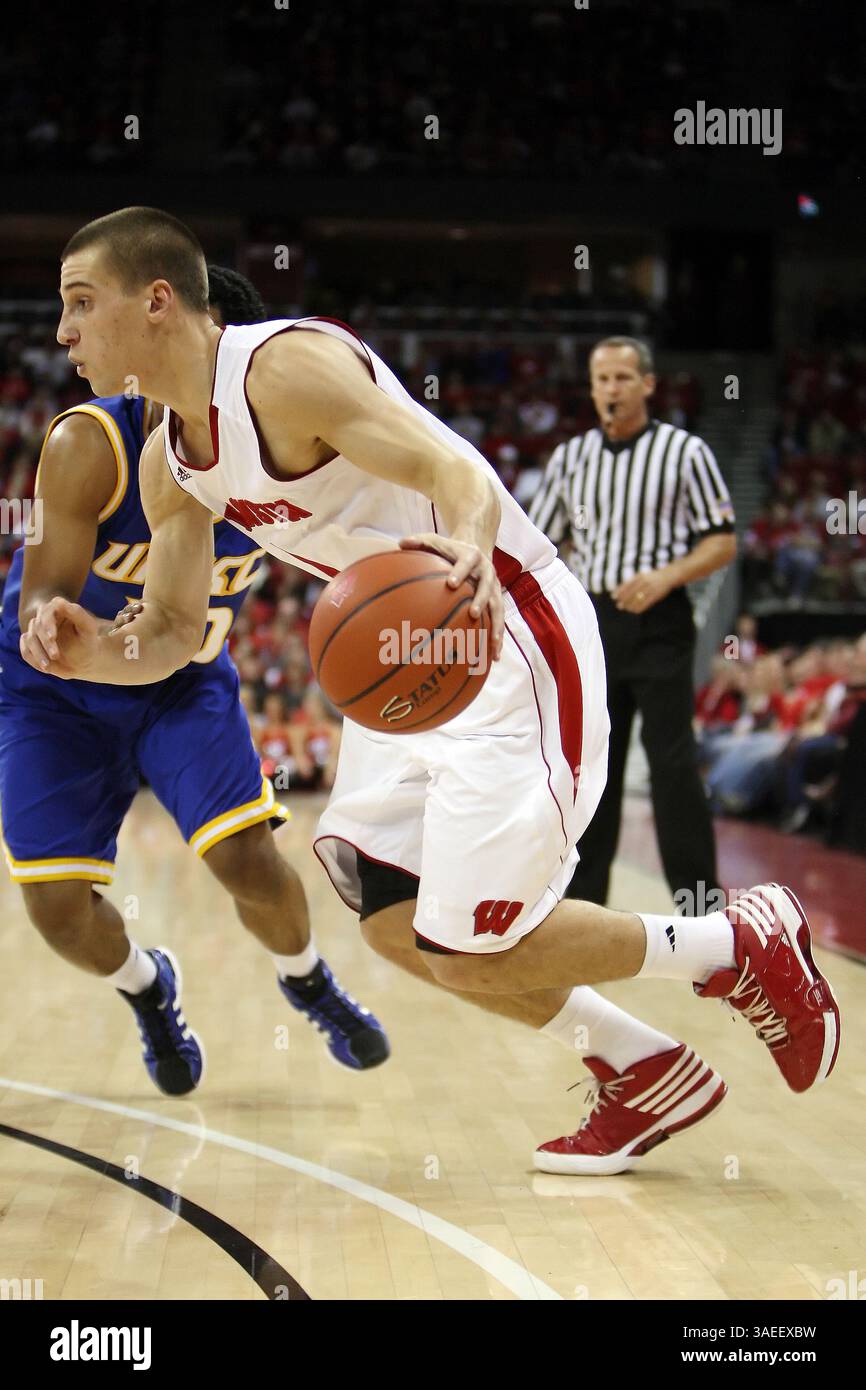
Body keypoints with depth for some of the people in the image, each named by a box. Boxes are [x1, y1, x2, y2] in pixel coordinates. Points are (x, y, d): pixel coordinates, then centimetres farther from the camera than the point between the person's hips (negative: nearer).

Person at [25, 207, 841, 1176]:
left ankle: (744, 944, 11)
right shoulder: (168, 461, 6)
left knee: (471, 952, -9)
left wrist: (469, 550, -52)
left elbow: (455, 471, -29)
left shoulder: (285, 366, -22)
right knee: (388, 920, 10)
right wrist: (93, 654, -13)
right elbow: (171, 635, 10)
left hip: (510, 646, -10)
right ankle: (647, 1077, 22)